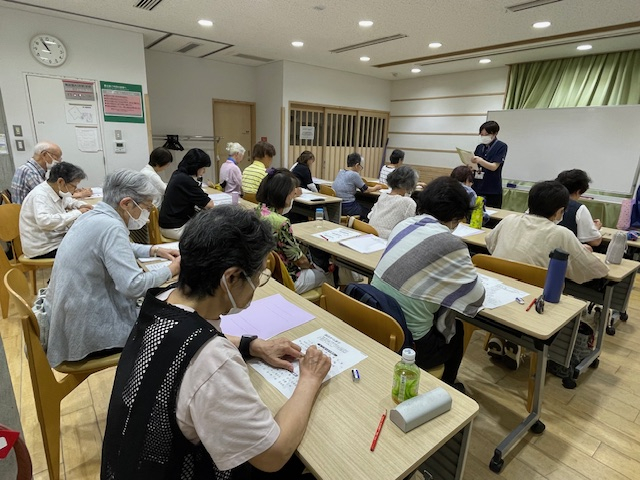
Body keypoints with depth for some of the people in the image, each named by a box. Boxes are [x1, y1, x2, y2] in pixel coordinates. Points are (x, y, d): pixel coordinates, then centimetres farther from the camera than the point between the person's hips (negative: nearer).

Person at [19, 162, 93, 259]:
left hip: (58, 238, 8)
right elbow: (44, 221, -37)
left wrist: (80, 205, 7)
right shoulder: (39, 195, -20)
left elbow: (67, 200, 28)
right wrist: (77, 213, -31)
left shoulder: (57, 191, 3)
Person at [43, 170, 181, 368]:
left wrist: (154, 250, 10)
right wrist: (171, 270, -16)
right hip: (86, 332, -9)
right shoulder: (111, 227, -25)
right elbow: (134, 286, -31)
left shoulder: (92, 216, 4)